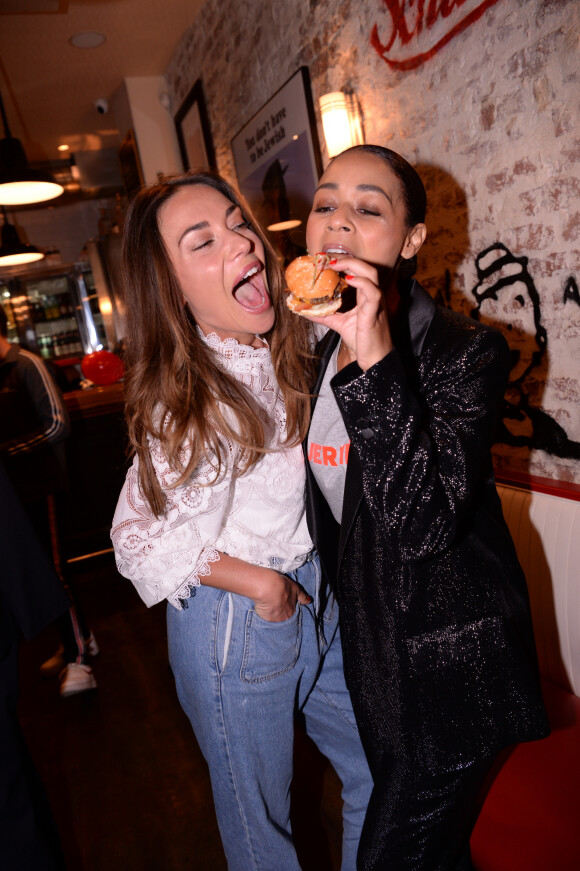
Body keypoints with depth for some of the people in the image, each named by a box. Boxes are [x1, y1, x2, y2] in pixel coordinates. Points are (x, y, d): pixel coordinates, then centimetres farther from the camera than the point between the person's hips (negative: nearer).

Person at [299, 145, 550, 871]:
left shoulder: (466, 352, -18)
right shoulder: (312, 352, 0)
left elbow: (424, 523, -32)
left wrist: (376, 360, -37)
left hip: (448, 662, -6)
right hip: (368, 647, 6)